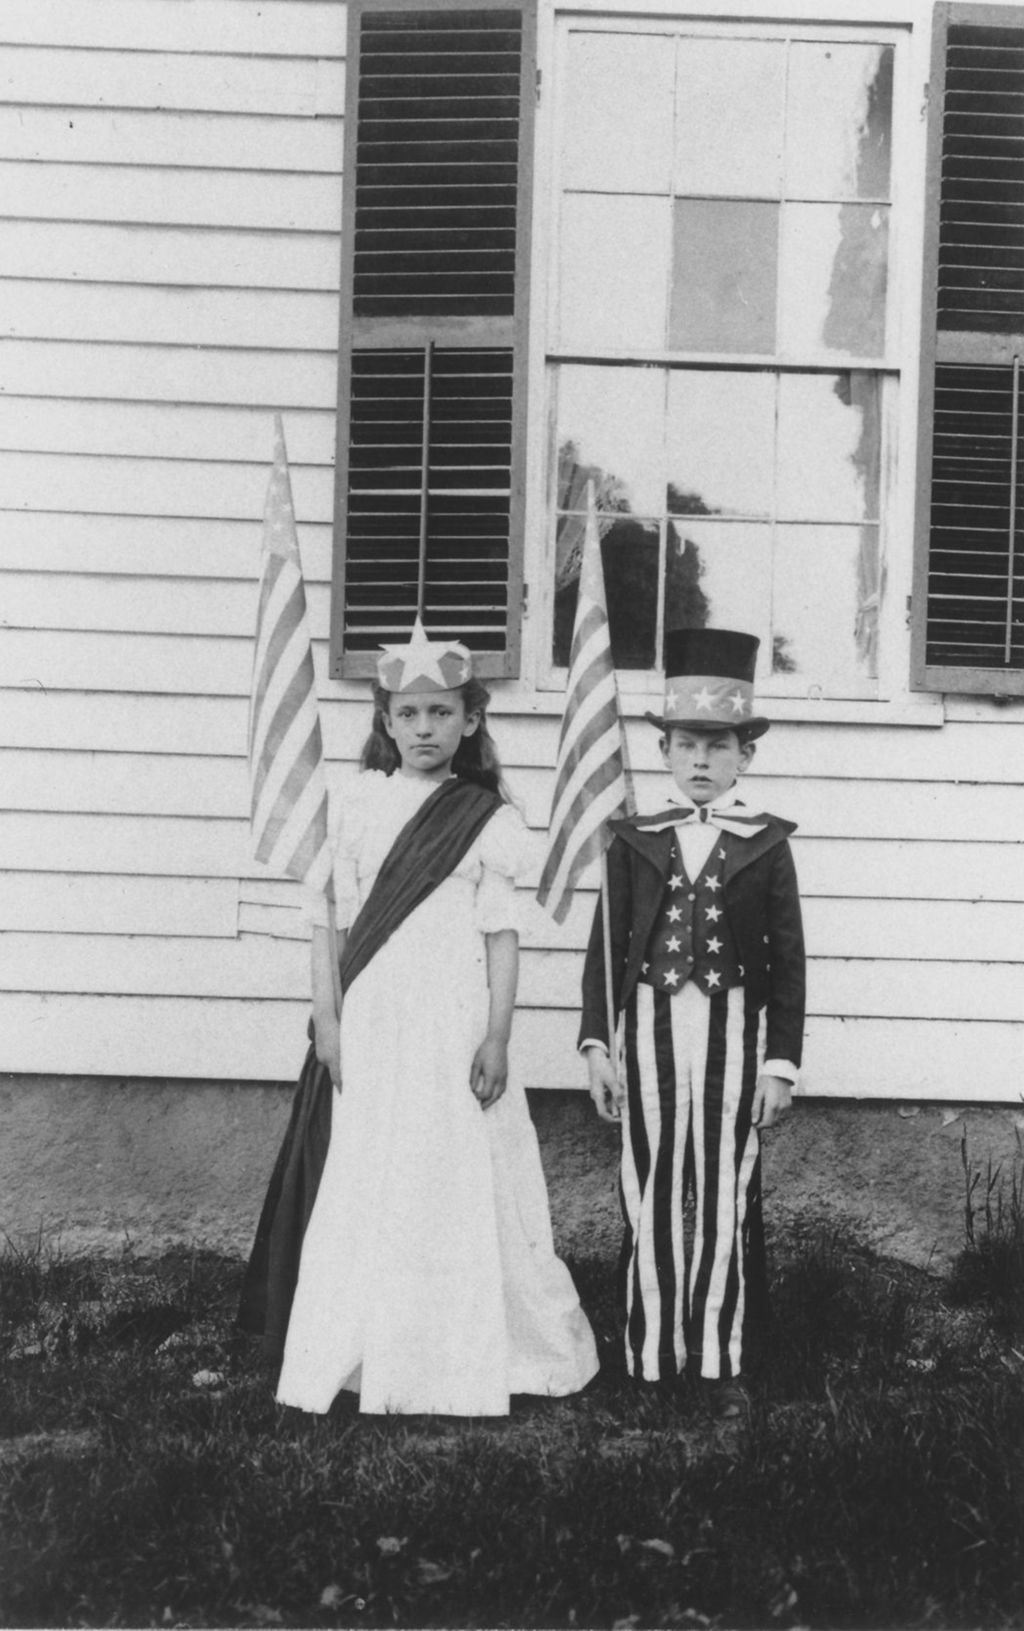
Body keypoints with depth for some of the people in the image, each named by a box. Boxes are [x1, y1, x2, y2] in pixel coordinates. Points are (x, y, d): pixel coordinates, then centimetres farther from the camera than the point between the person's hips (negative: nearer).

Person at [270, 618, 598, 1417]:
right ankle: (367, 1354, 16)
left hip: (452, 1022, -1)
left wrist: (497, 1037, -7)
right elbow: (330, 913, 5)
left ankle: (464, 1354, 17)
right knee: (363, 1185, 5)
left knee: (460, 1181, 3)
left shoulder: (485, 818, -1)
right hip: (371, 1022, 2)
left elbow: (502, 934, -2)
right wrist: (326, 1014, 0)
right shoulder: (360, 804, 4)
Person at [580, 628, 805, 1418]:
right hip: (652, 1031, 1)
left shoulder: (766, 844, 3)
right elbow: (606, 947, 6)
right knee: (651, 1197, 4)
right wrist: (597, 1043, 0)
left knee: (725, 1197, 3)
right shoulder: (635, 840, 6)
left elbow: (788, 959, 2)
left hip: (733, 1033, -1)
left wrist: (782, 1061, -2)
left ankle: (720, 1360, 13)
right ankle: (652, 1359, 14)